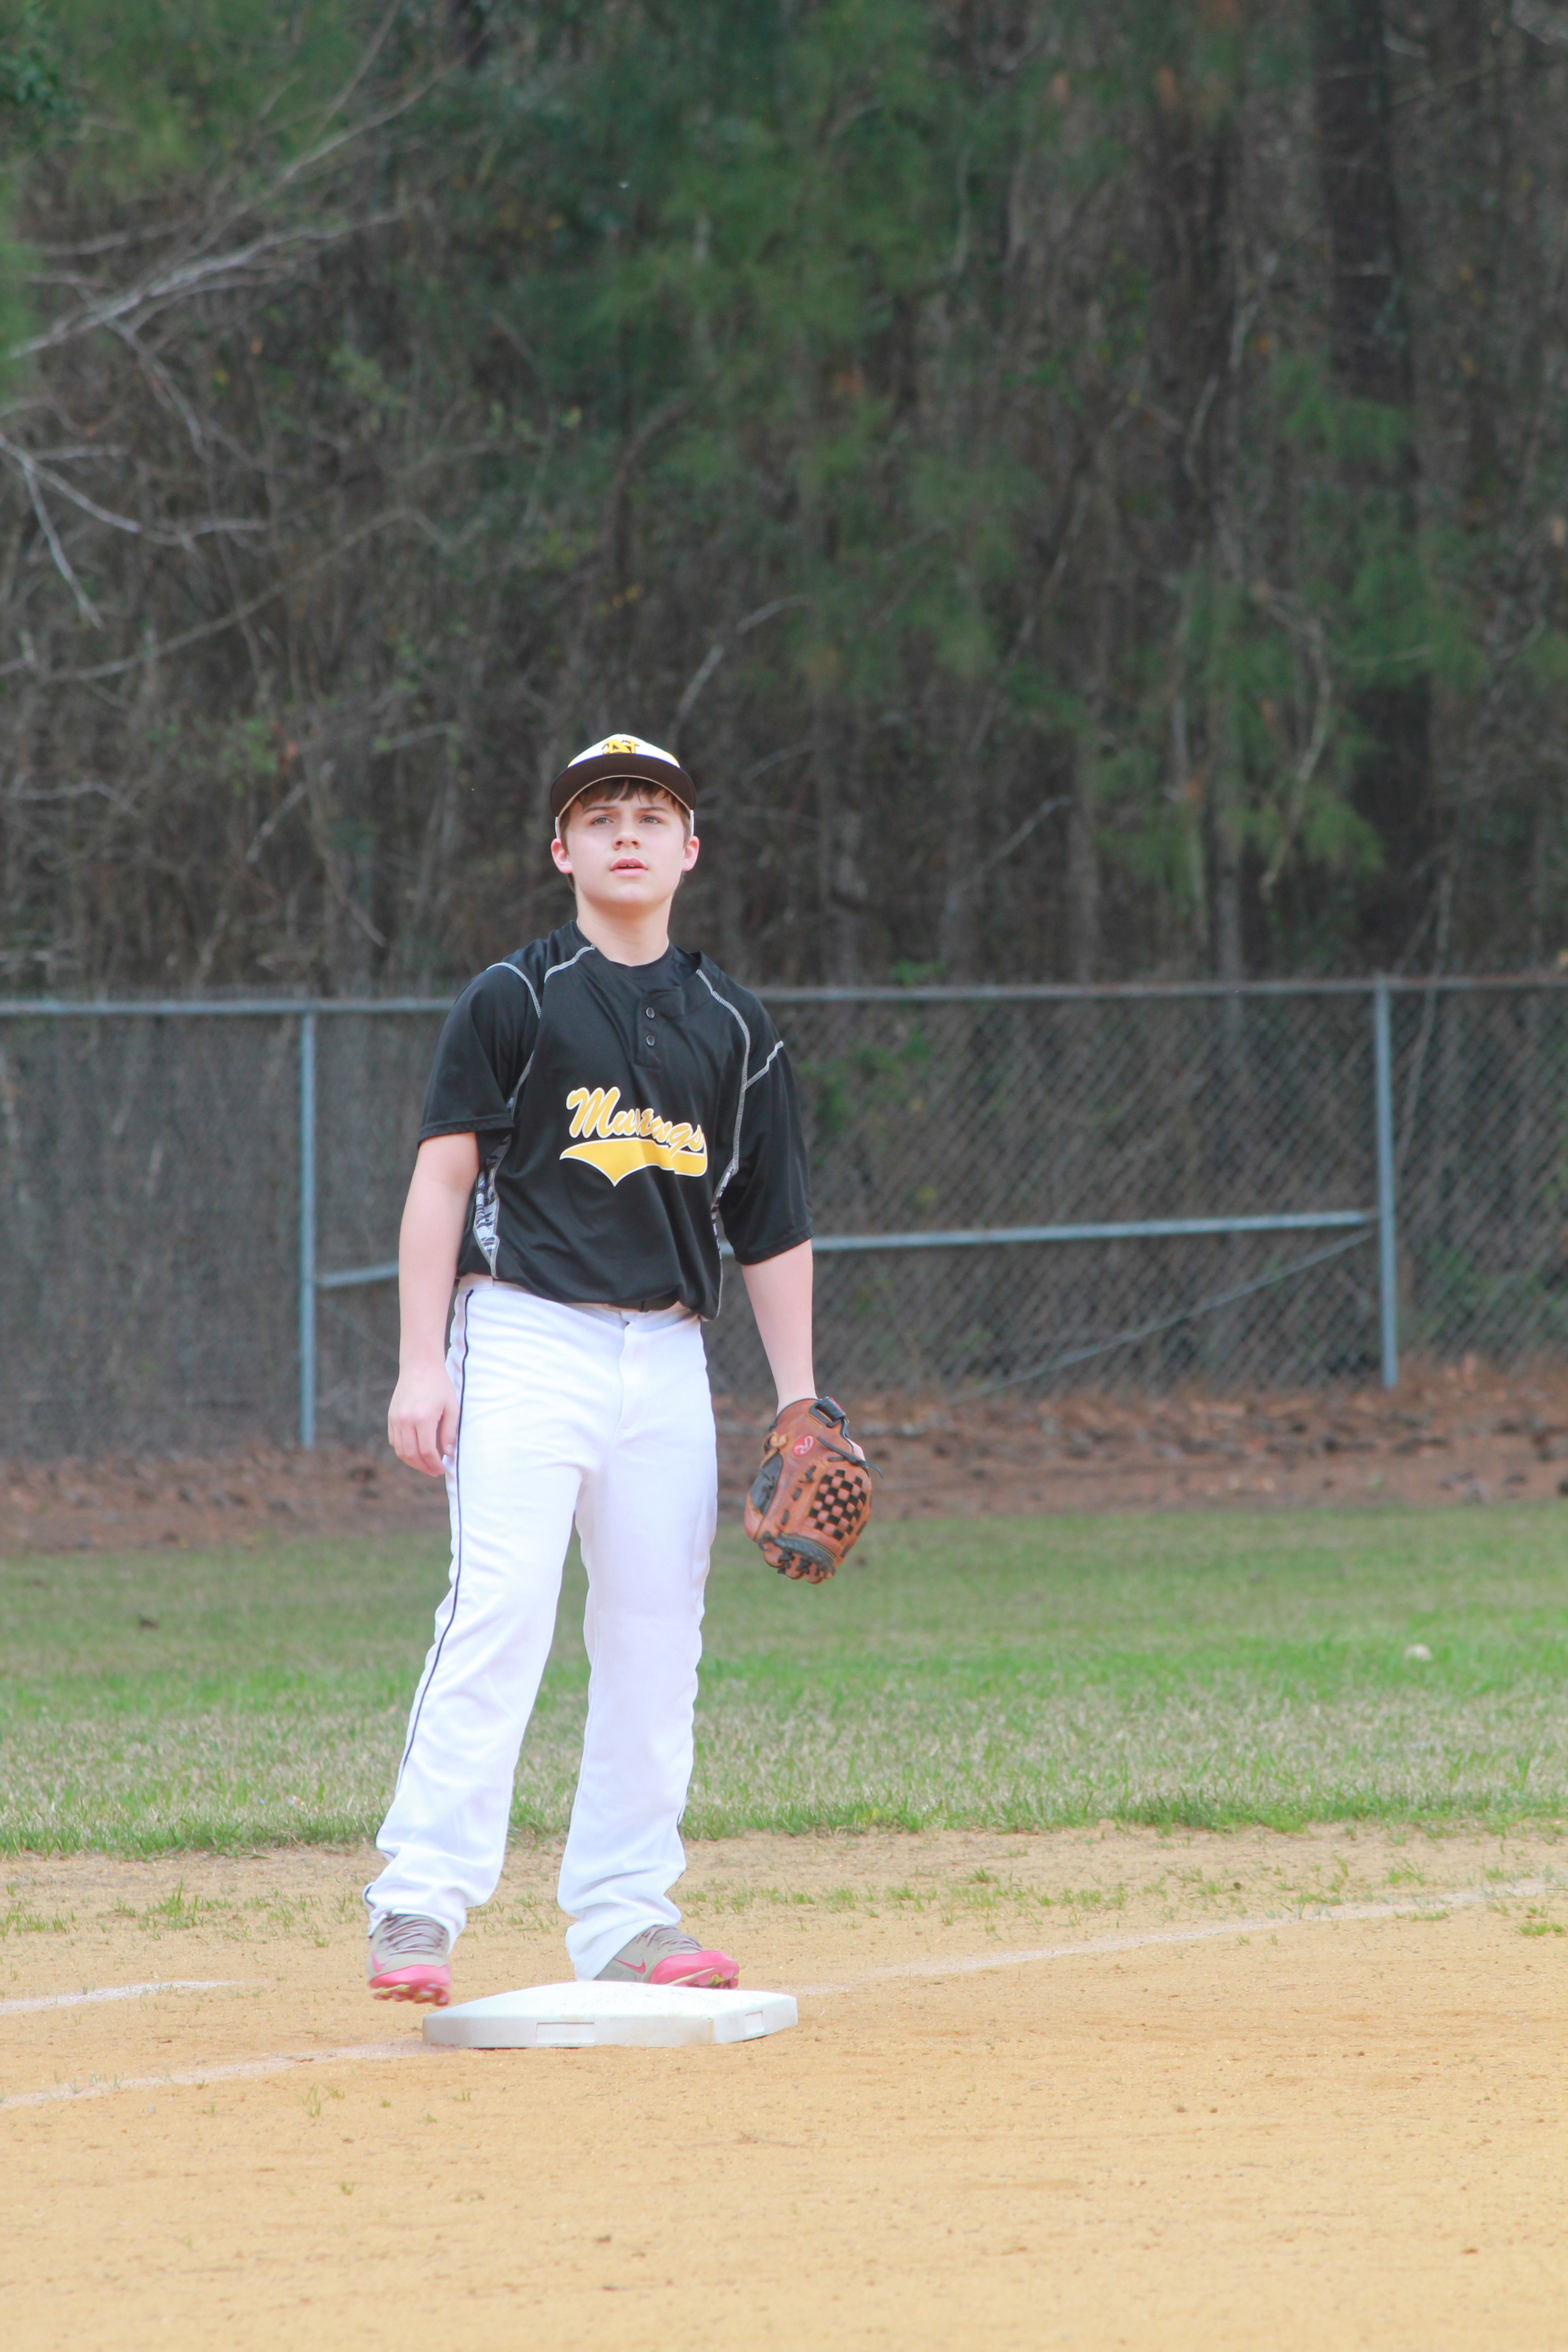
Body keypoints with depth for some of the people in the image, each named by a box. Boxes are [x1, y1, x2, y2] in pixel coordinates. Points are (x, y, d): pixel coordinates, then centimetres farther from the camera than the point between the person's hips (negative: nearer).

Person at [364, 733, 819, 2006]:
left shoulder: (734, 1026, 13)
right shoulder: (512, 1002, 1)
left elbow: (775, 1226, 15)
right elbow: (443, 1181, -2)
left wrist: (800, 1402, 9)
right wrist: (422, 1365, -10)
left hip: (669, 1354, 5)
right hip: (526, 1336, -5)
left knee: (657, 1639, 3)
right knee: (500, 1612, -17)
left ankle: (625, 1917, 11)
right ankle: (419, 1905, -19)